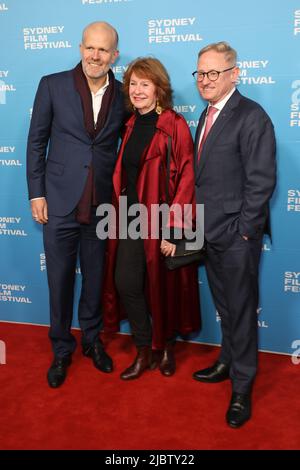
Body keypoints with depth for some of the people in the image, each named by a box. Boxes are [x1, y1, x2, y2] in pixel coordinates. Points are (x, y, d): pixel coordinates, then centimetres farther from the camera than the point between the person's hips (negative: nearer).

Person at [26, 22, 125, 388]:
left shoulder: (123, 95, 3)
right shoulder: (53, 85, -1)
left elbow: (123, 147, 9)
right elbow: (36, 142, 1)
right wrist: (36, 194, -3)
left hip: (102, 204, 1)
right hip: (60, 202, -1)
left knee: (95, 277, 13)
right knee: (60, 279, 8)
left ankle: (92, 339, 35)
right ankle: (61, 349, 28)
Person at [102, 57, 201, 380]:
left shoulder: (175, 126, -10)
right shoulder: (131, 125, 10)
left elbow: (186, 180, -14)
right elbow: (124, 175, 13)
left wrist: (172, 229, -18)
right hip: (131, 219, 6)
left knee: (163, 286, 8)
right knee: (125, 283, 4)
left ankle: (167, 347, 32)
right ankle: (145, 351, 23)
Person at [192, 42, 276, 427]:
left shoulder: (251, 117, -13)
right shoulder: (207, 114, 13)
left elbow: (261, 181, -16)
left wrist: (243, 231, -15)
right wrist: (202, 222, 8)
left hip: (236, 236, -7)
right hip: (211, 232, 7)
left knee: (241, 310, 6)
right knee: (224, 306, 20)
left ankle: (242, 387, 21)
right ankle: (228, 362, 39)